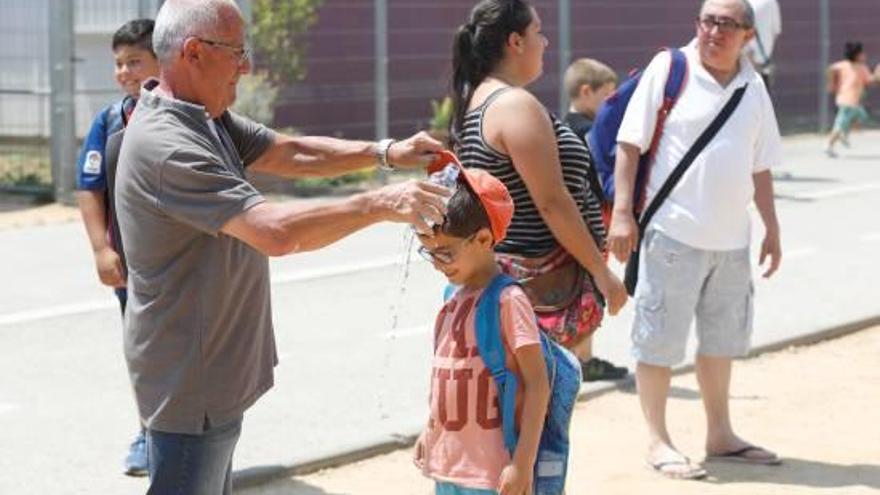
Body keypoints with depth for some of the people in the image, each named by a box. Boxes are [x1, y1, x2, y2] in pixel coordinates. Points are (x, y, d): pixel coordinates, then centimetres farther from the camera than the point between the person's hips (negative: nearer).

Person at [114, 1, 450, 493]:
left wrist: (385, 152, -1)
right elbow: (275, 230, -32)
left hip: (213, 370, 10)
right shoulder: (165, 146, -26)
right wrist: (383, 203, -26)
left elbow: (290, 153, 11)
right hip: (190, 383, -10)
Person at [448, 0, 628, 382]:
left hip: (500, 265, 10)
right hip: (544, 278, -10)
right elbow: (552, 203, -20)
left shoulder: (472, 103, 13)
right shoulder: (517, 106, -17)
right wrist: (601, 272, -14)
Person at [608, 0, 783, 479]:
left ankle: (720, 434, 29)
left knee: (721, 338, 16)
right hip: (674, 230, -6)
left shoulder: (753, 86, 10)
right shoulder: (668, 69, -6)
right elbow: (630, 143, -8)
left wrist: (771, 228, 16)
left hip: (731, 237, 6)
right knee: (659, 338, 0)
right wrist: (622, 211, -14)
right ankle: (657, 441, 10)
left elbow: (759, 166, 17)